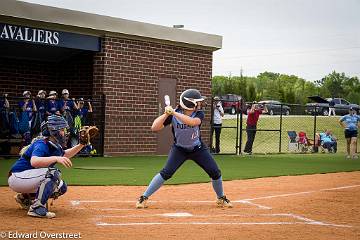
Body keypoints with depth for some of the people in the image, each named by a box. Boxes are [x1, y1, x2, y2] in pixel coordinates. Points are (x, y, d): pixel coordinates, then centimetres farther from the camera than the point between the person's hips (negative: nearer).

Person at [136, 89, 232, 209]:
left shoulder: (199, 114, -16)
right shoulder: (173, 115, -18)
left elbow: (192, 122, -40)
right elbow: (154, 128, -24)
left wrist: (174, 113, -44)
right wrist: (166, 114, -34)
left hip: (198, 149, 2)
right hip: (179, 149, -2)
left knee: (215, 172, -4)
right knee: (166, 172, -19)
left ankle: (221, 199, 21)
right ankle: (144, 197, -8)